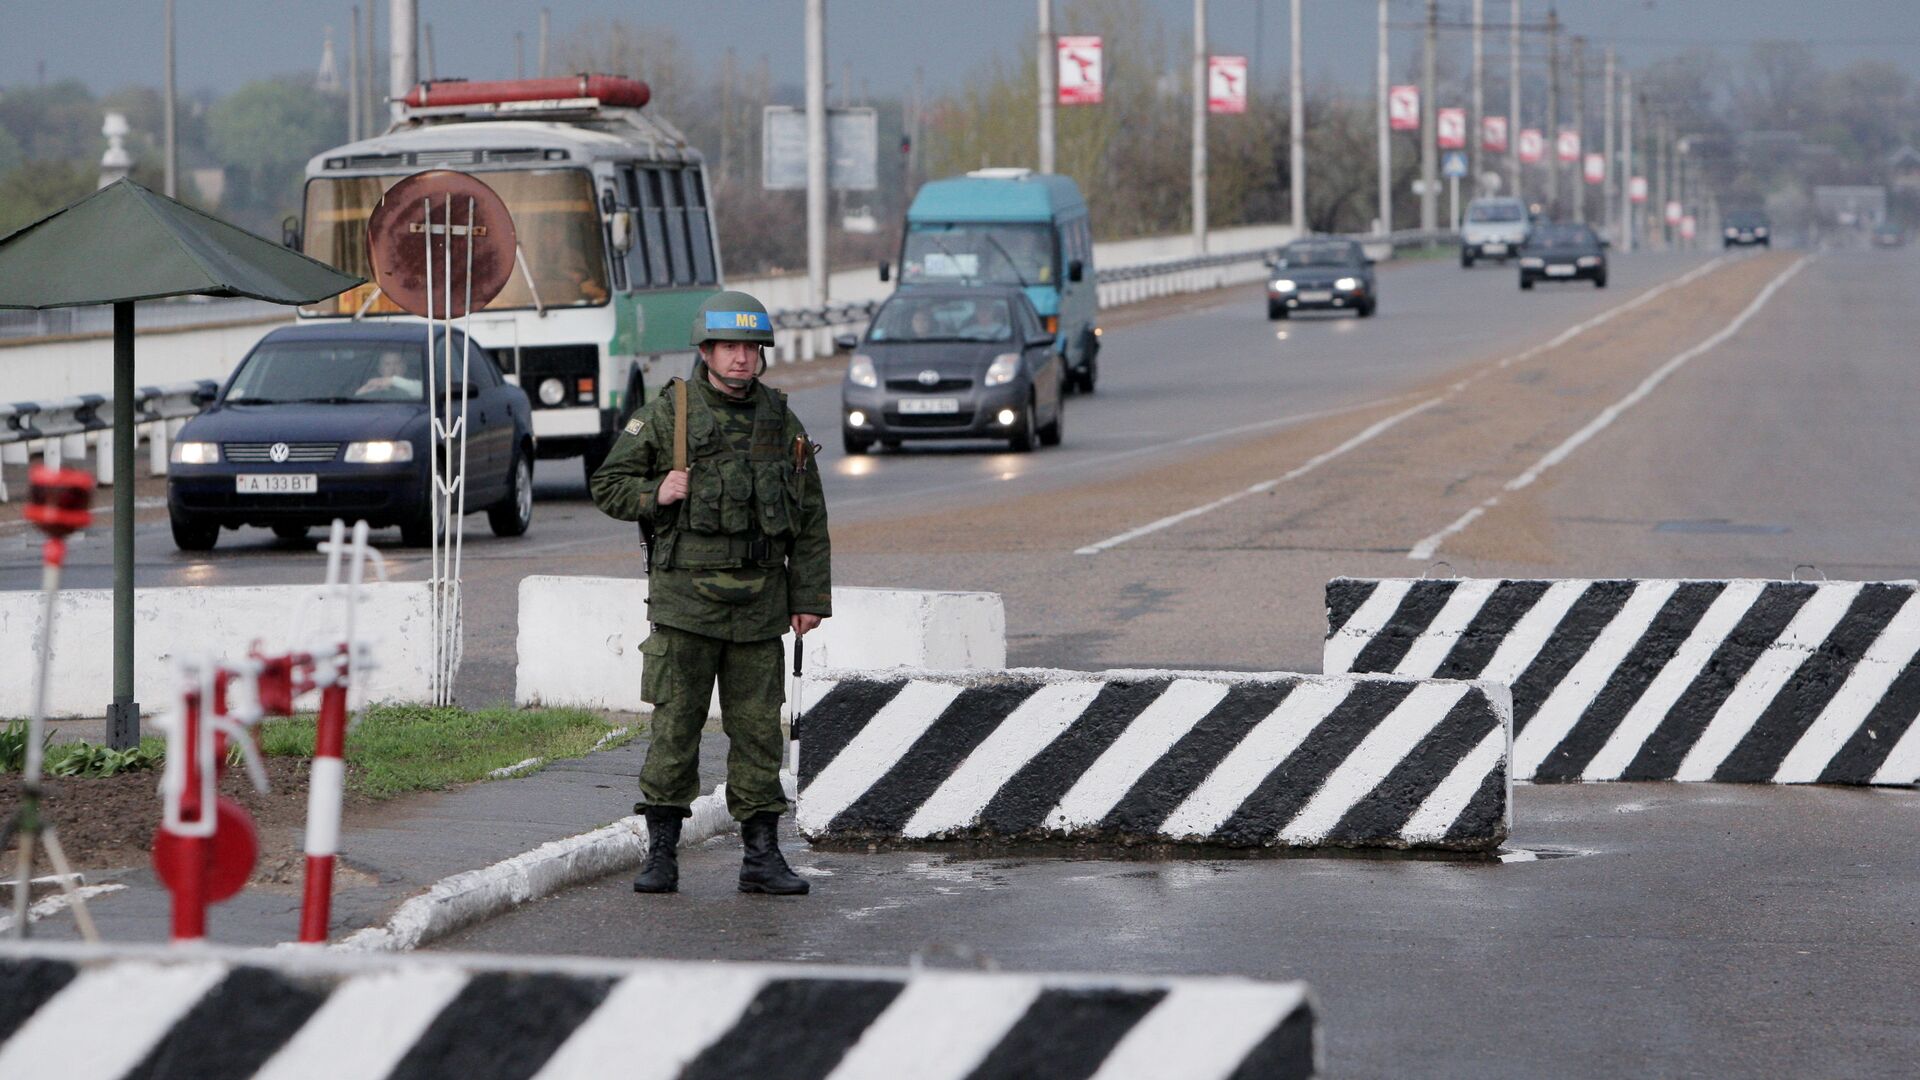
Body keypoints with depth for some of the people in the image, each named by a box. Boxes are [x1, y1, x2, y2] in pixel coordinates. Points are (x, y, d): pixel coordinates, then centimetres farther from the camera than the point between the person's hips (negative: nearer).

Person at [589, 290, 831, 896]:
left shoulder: (781, 422, 8)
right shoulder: (665, 415, 0)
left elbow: (810, 519, 11)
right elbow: (609, 486, 6)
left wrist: (810, 599, 5)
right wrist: (655, 495, -14)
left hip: (759, 606, 2)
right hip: (685, 596, -2)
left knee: (758, 729, 4)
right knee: (675, 726, -2)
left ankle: (762, 857, 9)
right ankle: (661, 855, 5)